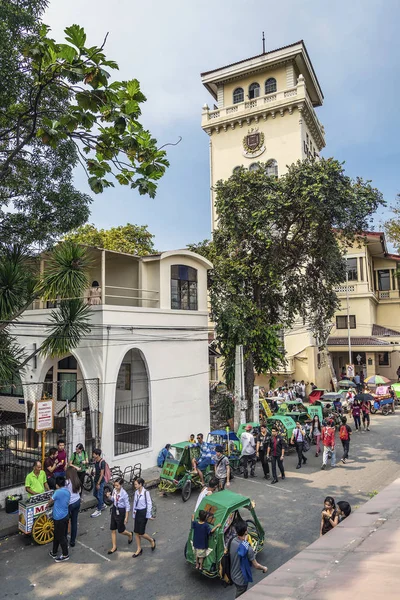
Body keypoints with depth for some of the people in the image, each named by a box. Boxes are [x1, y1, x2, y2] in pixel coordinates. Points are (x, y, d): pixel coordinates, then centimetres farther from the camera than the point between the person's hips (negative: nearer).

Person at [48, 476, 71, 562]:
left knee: (60, 537, 5)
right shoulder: (67, 492, 2)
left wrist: (48, 505, 18)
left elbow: (50, 502, -5)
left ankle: (65, 555, 15)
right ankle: (54, 552, 35)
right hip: (65, 516, 8)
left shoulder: (57, 492, -21)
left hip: (59, 518, -8)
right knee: (57, 535, 22)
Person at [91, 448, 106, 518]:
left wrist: (98, 483, -19)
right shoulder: (95, 461, 1)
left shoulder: (102, 462, -23)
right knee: (95, 494, 18)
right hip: (96, 480, 9)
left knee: (99, 495, 1)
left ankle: (98, 511, 15)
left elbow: (102, 474, -21)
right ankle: (102, 505, 37)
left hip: (101, 481, -9)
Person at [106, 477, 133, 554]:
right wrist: (109, 496, -12)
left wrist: (126, 517, -15)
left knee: (121, 530, 11)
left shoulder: (124, 494, -25)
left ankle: (130, 534, 42)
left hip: (121, 512, -6)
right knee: (113, 530, 11)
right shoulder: (114, 490, -8)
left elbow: (127, 506, -17)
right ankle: (114, 547, 26)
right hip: (114, 510, 6)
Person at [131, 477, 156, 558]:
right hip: (137, 512, 6)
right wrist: (134, 512, 11)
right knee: (136, 532, 9)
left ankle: (151, 540, 26)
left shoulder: (146, 492, -17)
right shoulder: (136, 492, 2)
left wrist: (148, 515, -9)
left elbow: (149, 504, -12)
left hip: (143, 513, -6)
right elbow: (134, 503, 11)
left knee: (141, 533, -1)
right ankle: (139, 549, 24)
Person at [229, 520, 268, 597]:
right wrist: (264, 568, 0)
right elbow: (256, 565, -20)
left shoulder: (232, 541, -15)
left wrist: (244, 541, 1)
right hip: (242, 579, -6)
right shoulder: (247, 548, -33)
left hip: (233, 575, 6)